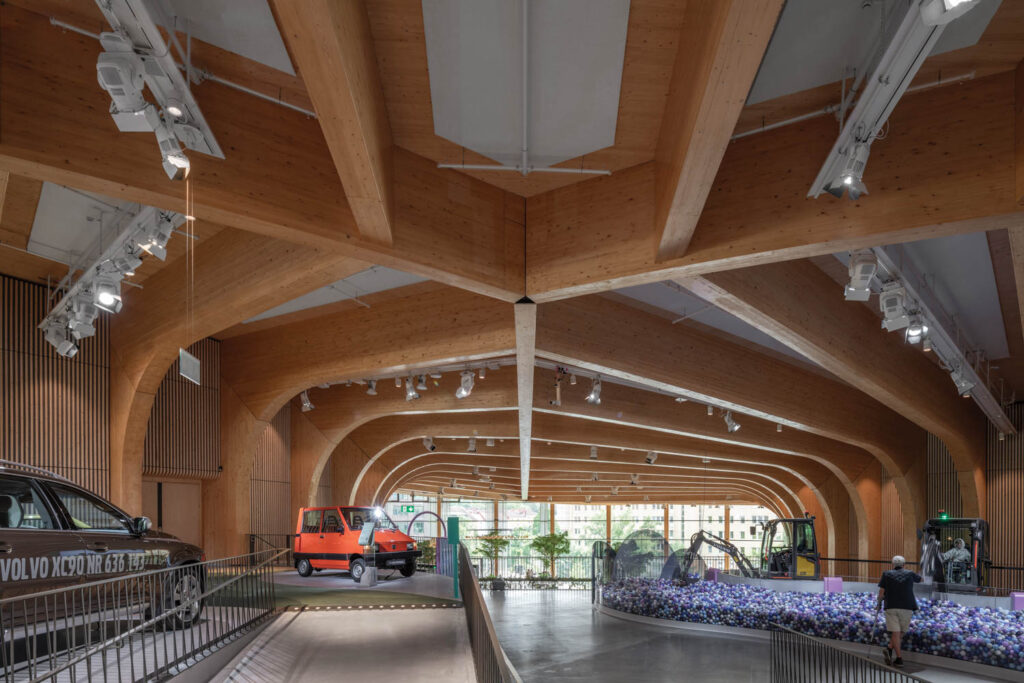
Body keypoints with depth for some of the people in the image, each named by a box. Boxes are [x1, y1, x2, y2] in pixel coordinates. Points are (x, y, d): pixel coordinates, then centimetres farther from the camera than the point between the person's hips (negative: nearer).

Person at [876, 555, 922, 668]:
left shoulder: (887, 574, 8)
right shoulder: (909, 574, 11)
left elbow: (881, 592, 2)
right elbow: (920, 579, 33)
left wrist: (879, 604, 14)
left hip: (891, 607, -1)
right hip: (907, 608, 1)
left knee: (895, 632, -2)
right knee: (900, 632, 12)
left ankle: (899, 658, -12)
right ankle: (890, 649, -4)